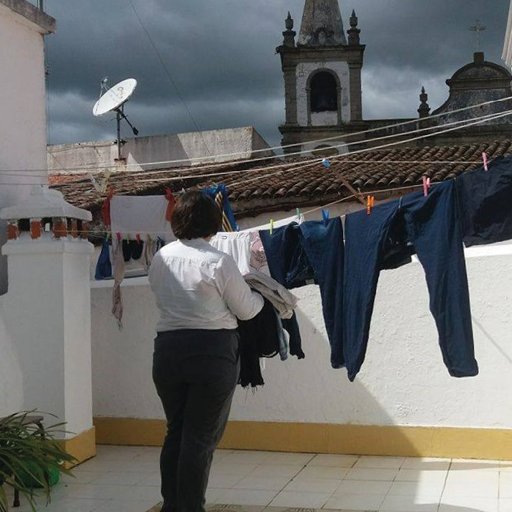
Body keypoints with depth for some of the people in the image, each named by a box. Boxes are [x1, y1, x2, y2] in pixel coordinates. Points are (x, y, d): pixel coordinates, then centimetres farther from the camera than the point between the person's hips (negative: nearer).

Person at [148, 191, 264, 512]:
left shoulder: (160, 259, 5)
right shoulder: (218, 262, -11)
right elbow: (246, 309, -3)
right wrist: (261, 296, 20)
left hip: (167, 349, 5)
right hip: (212, 350, -5)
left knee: (176, 432, 17)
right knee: (201, 437, 3)